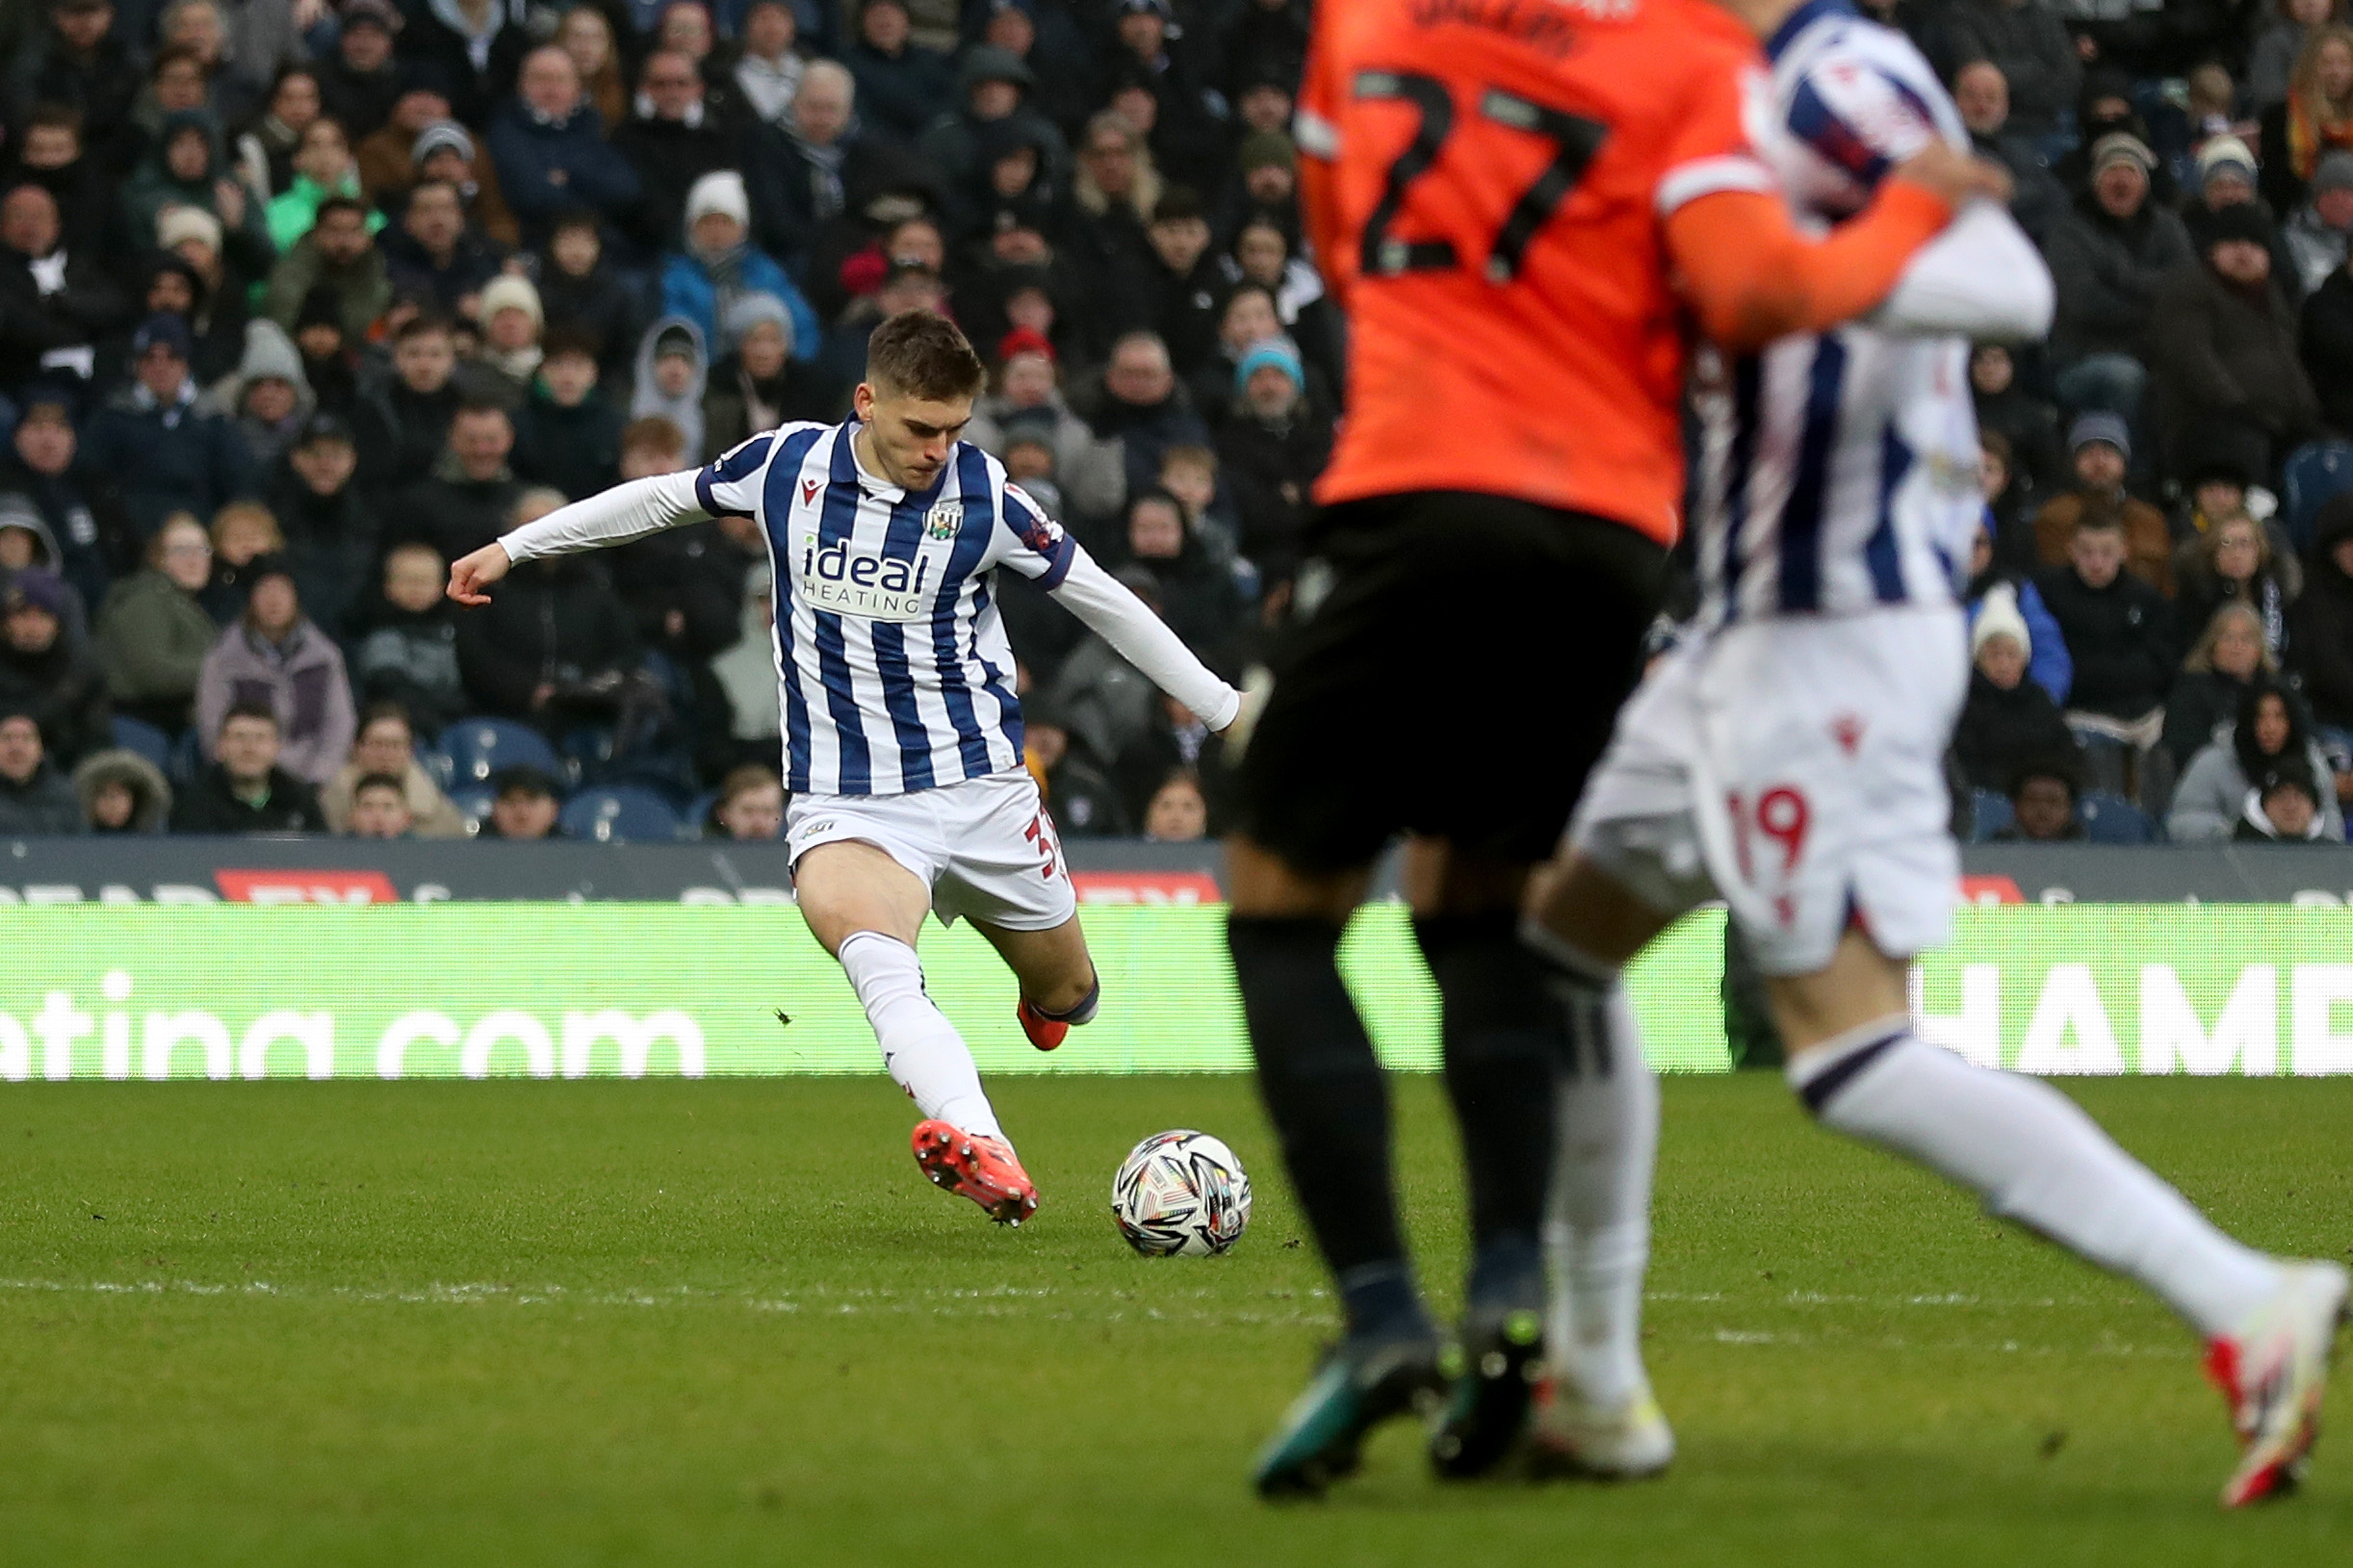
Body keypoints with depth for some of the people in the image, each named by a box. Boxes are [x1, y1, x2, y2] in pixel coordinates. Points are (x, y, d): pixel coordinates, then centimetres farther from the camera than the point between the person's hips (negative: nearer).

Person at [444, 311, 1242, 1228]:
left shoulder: (983, 497, -5)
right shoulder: (789, 464, -1)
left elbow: (1103, 601, 6)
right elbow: (665, 498, 17)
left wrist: (1225, 710, 9)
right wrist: (512, 548, 23)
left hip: (978, 784, 1)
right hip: (841, 801, -1)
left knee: (1065, 998, 9)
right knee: (872, 956, -33)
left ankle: (1047, 994, 49)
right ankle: (983, 1152, -54)